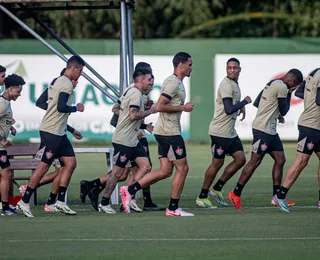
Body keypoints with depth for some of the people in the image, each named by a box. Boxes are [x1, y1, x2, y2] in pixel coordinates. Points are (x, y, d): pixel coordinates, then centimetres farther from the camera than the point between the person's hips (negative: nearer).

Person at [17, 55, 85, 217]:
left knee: (71, 163, 6)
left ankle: (61, 202, 6)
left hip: (59, 132, 10)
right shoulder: (66, 84, -14)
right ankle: (24, 202, -1)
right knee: (43, 167, -7)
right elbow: (61, 107, -24)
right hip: (51, 132, -10)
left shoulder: (56, 81, 16)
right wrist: (76, 108, -6)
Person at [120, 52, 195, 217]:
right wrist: (183, 107, -15)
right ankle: (173, 208, 4)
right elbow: (160, 106, -22)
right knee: (182, 168, -2)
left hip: (164, 132, 10)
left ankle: (130, 190, 3)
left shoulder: (176, 82, 18)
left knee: (165, 171, 8)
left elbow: (161, 106, 26)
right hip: (170, 133, -10)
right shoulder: (173, 83, -14)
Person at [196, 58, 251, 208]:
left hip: (230, 132, 10)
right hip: (220, 132, -10)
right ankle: (202, 197, 6)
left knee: (240, 159, 6)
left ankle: (217, 189, 13)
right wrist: (245, 102, -13)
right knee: (217, 163, -4)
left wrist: (241, 107, 12)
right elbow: (229, 109, -25)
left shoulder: (235, 85, 15)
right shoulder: (226, 85, -16)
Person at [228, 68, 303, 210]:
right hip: (263, 129, -11)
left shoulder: (272, 83, 16)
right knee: (255, 161, -8)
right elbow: (284, 111, -8)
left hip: (271, 130, 11)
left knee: (280, 160, 10)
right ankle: (236, 194, -4)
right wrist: (289, 94, 3)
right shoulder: (282, 87, -14)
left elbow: (256, 103, 21)